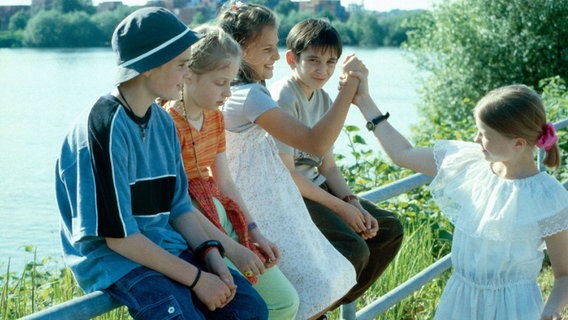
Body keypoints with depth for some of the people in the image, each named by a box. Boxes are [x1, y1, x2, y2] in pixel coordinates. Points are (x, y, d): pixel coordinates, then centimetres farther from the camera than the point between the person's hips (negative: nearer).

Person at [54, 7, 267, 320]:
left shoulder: (163, 121, 6)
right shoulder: (105, 126, -19)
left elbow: (179, 206, 12)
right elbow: (118, 236, -19)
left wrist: (212, 256, -6)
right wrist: (196, 277, -18)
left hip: (165, 245, 8)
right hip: (112, 257, -7)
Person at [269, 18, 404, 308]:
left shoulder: (323, 99, 9)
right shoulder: (283, 99, -18)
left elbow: (327, 166, 11)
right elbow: (286, 174, -21)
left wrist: (354, 204, -5)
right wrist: (340, 207, -17)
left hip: (315, 186, 10)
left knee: (389, 229, 8)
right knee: (354, 249, -24)